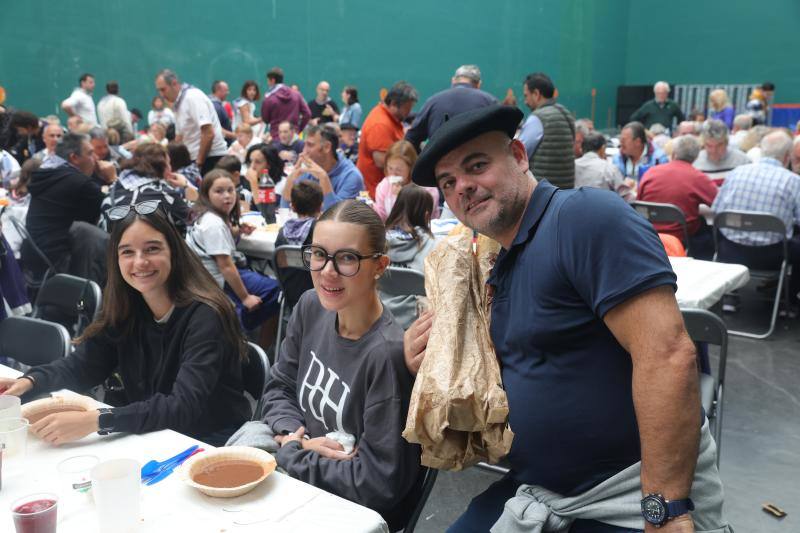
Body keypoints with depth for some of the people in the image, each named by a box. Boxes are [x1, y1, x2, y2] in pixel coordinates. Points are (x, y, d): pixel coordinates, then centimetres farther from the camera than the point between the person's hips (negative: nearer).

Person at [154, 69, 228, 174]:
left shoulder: (193, 97, -13)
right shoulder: (178, 104, 15)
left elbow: (209, 134, -20)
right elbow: (180, 136, 23)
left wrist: (199, 162, -16)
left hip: (211, 157, -9)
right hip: (196, 158, 9)